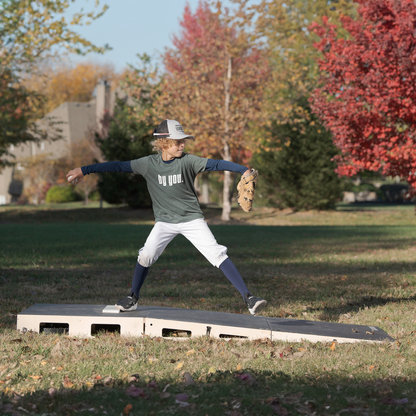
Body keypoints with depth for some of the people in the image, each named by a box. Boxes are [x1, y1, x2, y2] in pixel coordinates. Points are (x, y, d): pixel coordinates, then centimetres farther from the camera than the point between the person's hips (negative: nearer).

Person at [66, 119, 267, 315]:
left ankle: (247, 297, -13)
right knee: (146, 256, -12)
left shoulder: (188, 161, -12)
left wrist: (244, 171, -34)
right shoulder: (149, 163, -8)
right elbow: (118, 166, -5)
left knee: (218, 255, -12)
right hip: (164, 221, 2)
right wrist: (84, 170, -6)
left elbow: (215, 164, -20)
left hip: (191, 219, -1)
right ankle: (133, 298, 11)